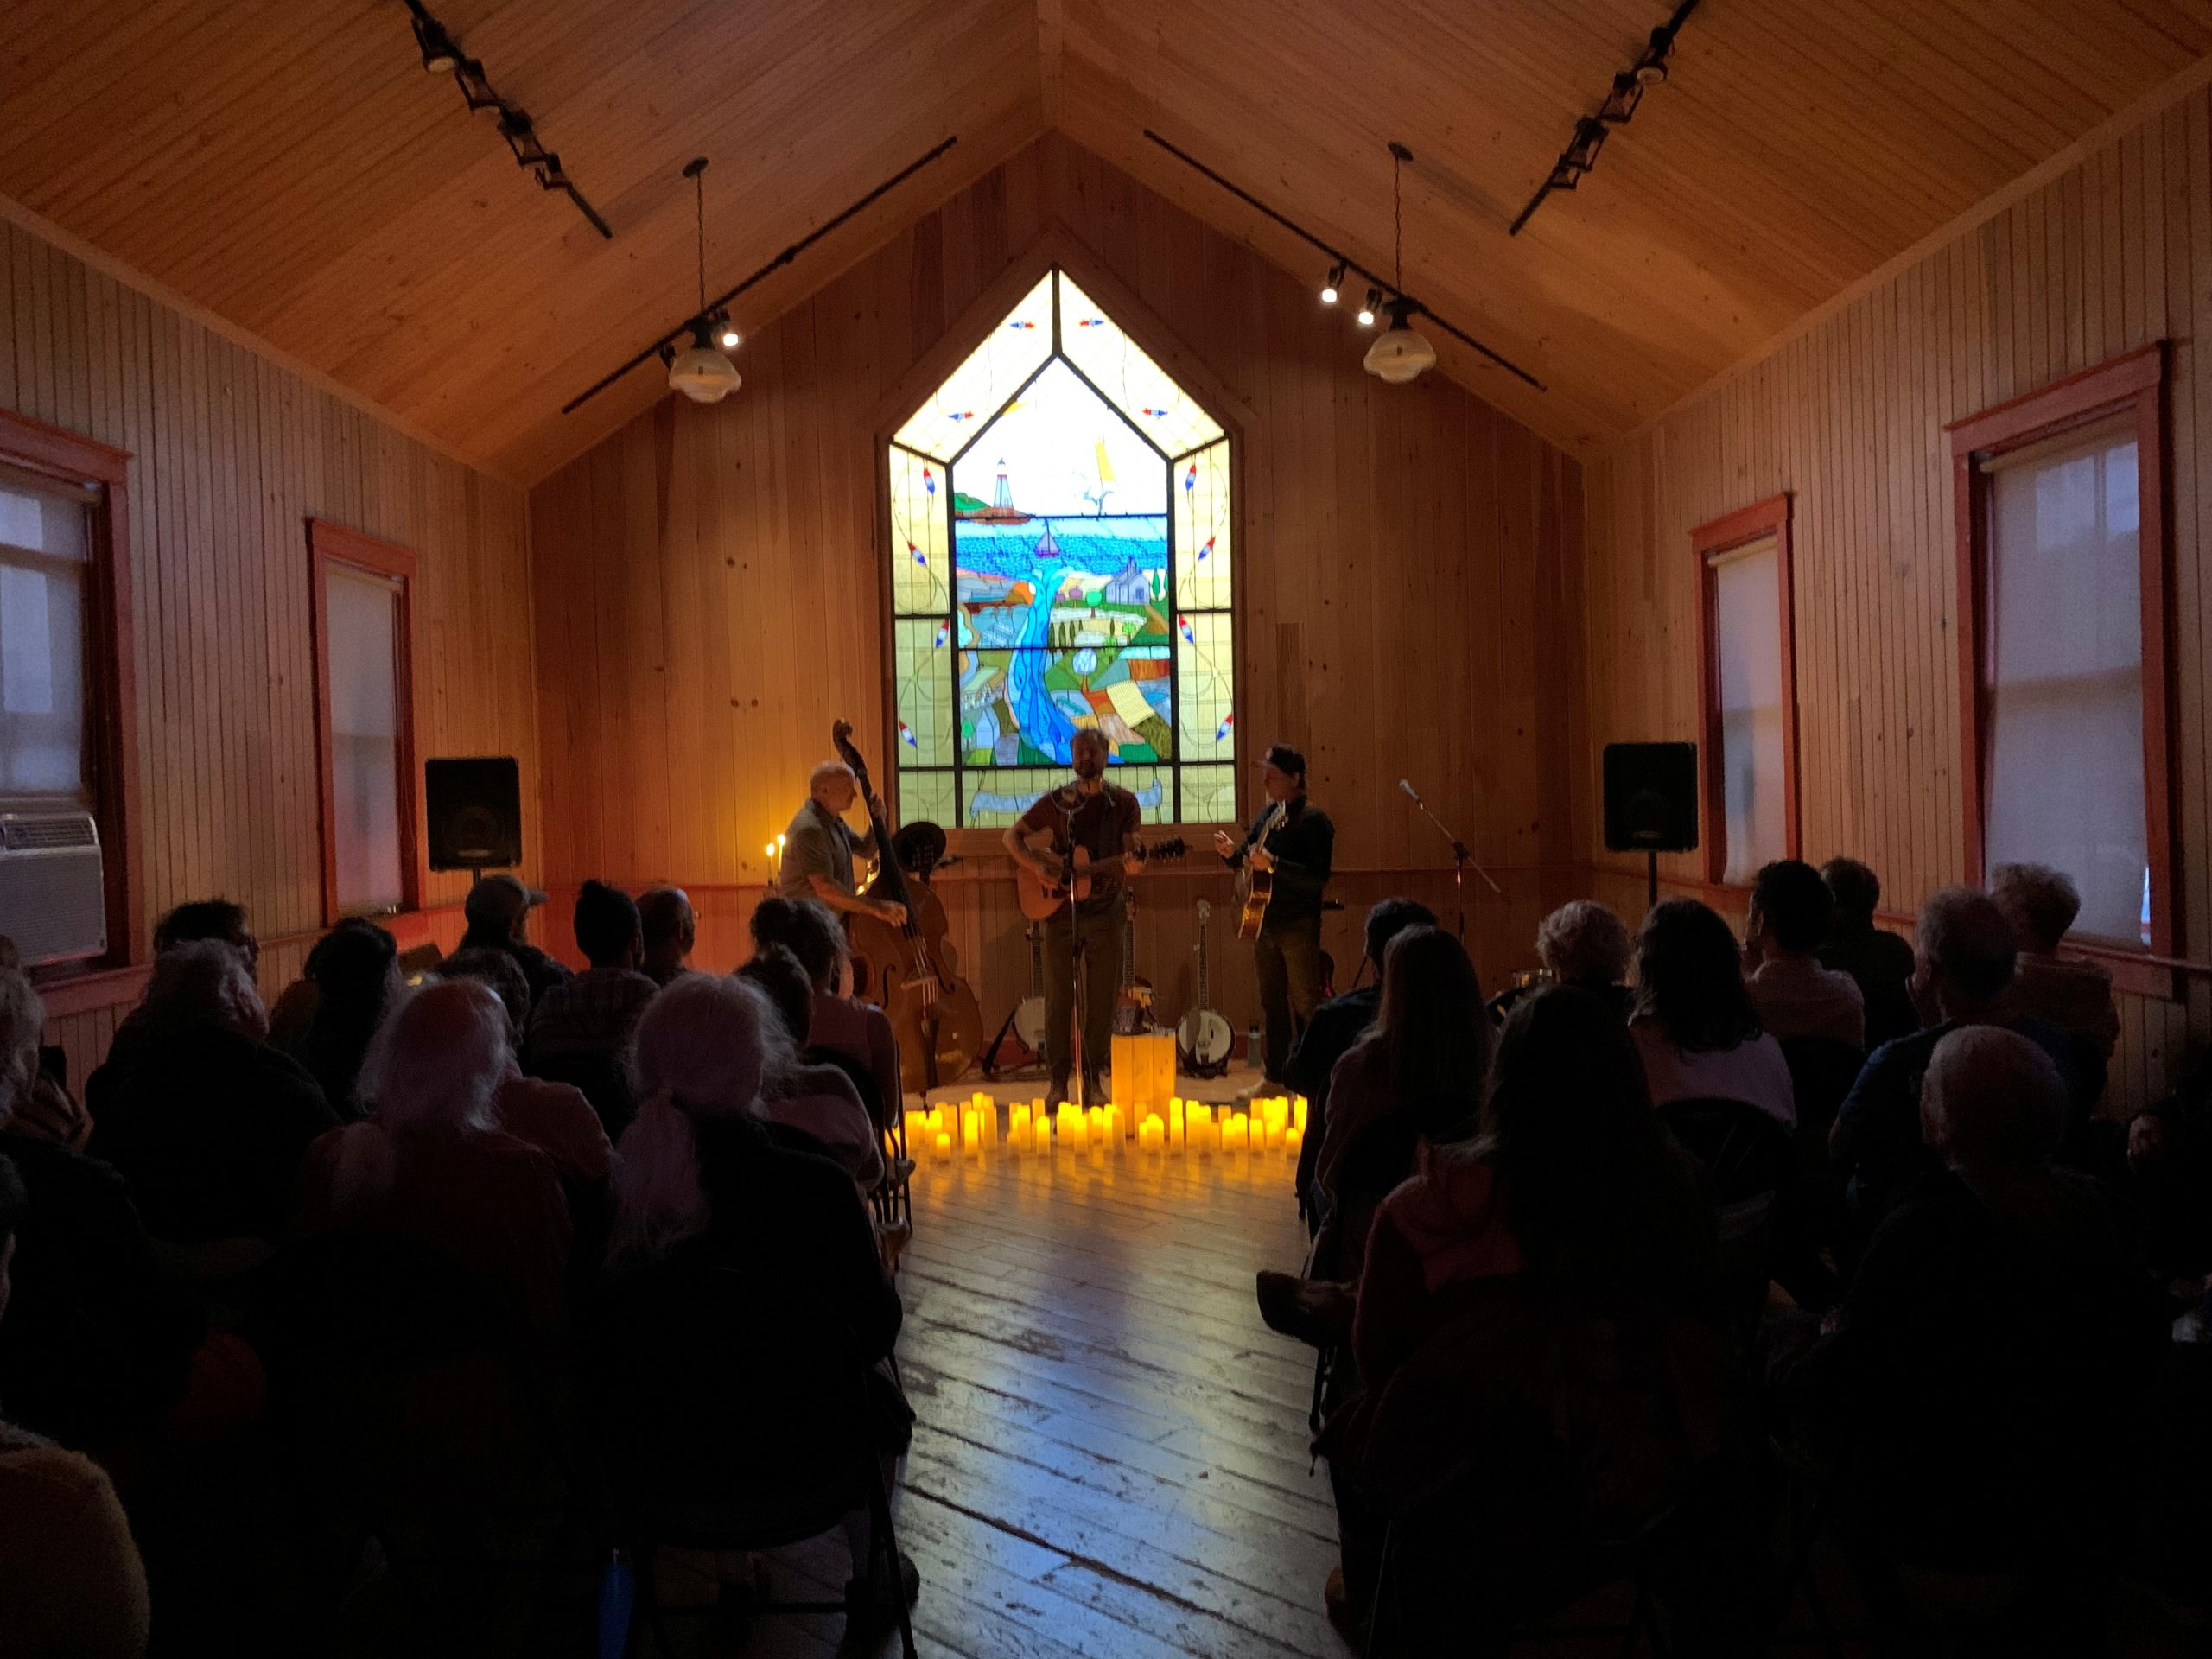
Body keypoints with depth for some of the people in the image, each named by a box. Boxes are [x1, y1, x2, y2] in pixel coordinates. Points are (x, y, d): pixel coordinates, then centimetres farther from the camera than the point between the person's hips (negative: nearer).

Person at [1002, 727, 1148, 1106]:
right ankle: (1058, 1081, 9)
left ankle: (1093, 1079, 13)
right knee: (1058, 997, 1)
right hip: (1060, 908, 0)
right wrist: (1036, 867, -12)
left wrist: (1133, 861, -24)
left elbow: (1131, 850, 0)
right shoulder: (1056, 801, 2)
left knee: (1102, 998, 3)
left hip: (1105, 911, 0)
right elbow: (1011, 836, 5)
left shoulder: (1123, 802, 3)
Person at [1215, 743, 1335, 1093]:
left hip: (1298, 925, -8)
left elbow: (1318, 880, -21)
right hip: (1264, 921, 8)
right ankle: (1274, 1075, 22)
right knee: (1272, 1003, 13)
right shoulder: (1267, 815, 12)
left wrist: (1273, 864, -29)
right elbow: (1247, 860, 19)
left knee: (1305, 1004, -3)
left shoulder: (1313, 820, -13)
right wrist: (1232, 853, -3)